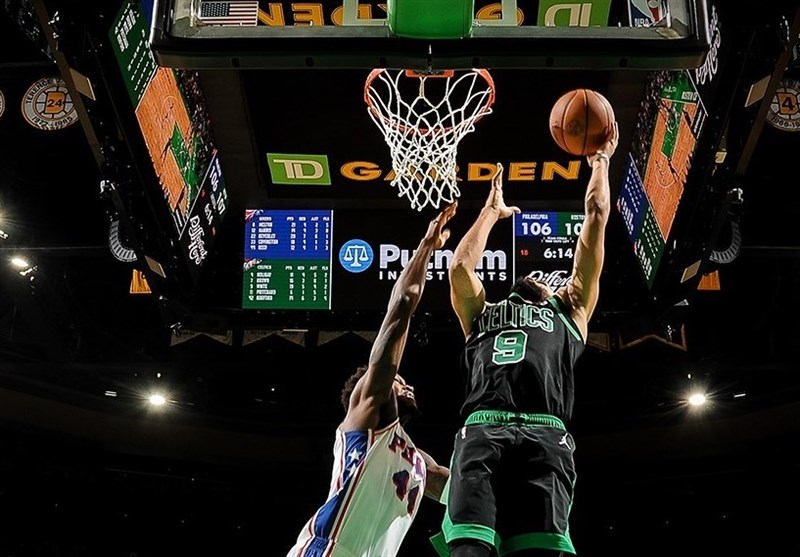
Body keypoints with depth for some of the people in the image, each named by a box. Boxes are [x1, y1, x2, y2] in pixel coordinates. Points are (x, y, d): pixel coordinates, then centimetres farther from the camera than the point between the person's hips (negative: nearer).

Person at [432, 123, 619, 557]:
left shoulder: (569, 313, 34)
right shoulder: (483, 315, 37)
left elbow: (596, 217, 35)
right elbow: (460, 267, 23)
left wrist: (600, 161, 42)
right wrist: (491, 211, 38)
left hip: (544, 436, 0)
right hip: (482, 432, 1)